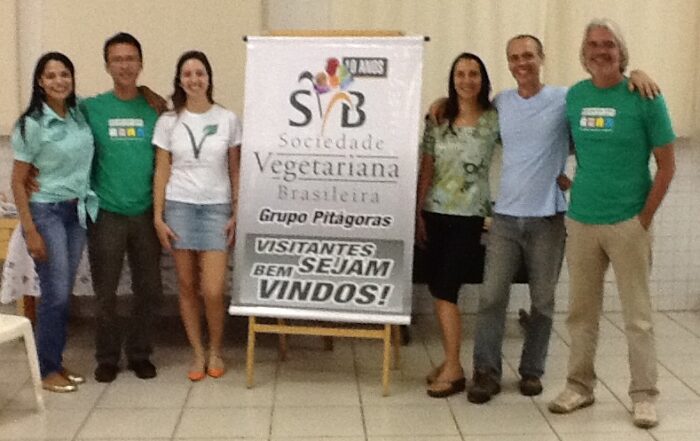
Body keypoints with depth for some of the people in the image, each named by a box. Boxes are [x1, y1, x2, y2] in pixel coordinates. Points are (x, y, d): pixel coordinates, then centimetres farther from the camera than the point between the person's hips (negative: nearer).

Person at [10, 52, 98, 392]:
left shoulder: (81, 115, 3)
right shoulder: (31, 125, -10)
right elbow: (18, 182, -9)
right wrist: (30, 231, -14)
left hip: (78, 211, 5)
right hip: (46, 211, -5)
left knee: (64, 293, 10)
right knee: (55, 293, -4)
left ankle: (58, 362, 23)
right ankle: (46, 369, 10)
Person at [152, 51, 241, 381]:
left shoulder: (227, 119, 2)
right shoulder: (168, 122, 3)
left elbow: (235, 171, 5)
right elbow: (162, 172, 4)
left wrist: (237, 213, -1)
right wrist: (158, 217, -2)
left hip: (216, 208, -1)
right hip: (179, 206, 1)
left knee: (213, 291, -6)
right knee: (187, 286, 6)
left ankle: (215, 351, 18)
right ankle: (198, 353, 21)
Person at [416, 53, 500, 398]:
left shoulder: (495, 119, -2)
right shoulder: (437, 119, 4)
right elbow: (427, 168, 5)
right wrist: (418, 212, 3)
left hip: (469, 214, -3)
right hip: (435, 210, 4)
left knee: (444, 288, -7)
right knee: (438, 288, 6)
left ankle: (453, 369, 3)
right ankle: (450, 361, 19)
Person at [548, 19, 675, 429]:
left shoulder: (644, 97, -6)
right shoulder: (574, 96, 5)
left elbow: (667, 165, -4)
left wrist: (644, 219, -7)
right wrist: (567, 184, 6)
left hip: (628, 222, -3)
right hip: (581, 221, 4)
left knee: (638, 315, 4)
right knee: (582, 311, 12)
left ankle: (644, 396, 16)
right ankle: (580, 386, 25)